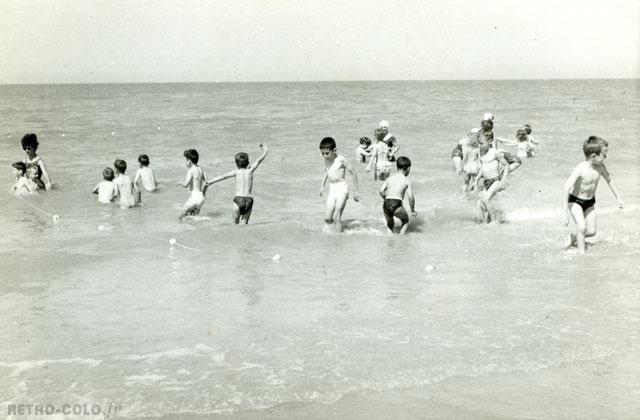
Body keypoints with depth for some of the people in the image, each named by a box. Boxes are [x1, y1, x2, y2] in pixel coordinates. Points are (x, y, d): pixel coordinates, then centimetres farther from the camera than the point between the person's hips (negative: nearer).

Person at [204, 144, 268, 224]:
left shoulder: (236, 172, 6)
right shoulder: (250, 171, 11)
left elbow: (223, 176, -5)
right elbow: (259, 160, 21)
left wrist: (210, 182, -7)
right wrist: (265, 151, 37)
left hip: (238, 199, -2)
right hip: (249, 200, 2)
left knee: (235, 224, 10)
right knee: (244, 223, 7)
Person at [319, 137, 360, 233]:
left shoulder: (341, 159, -14)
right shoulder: (326, 160, 5)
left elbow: (353, 174, -7)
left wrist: (355, 191, -4)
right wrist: (322, 186, 19)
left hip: (342, 188, -6)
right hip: (332, 189, 6)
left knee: (336, 217, -15)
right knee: (327, 219, -1)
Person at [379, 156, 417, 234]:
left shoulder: (390, 177, 17)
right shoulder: (407, 180, 5)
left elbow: (381, 191, 6)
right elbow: (411, 197, -2)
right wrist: (413, 210, 11)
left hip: (386, 205, 4)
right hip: (397, 205, -4)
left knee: (389, 225, 30)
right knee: (405, 221, 26)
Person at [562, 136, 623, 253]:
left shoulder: (600, 167, -12)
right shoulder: (580, 170, -31)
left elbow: (609, 180, 9)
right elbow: (566, 189, -33)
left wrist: (618, 197, 17)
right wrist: (565, 213, -35)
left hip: (590, 202, 6)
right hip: (575, 201, -6)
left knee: (591, 232, 7)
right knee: (582, 227, -21)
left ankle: (573, 237, 34)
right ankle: (582, 253, -4)